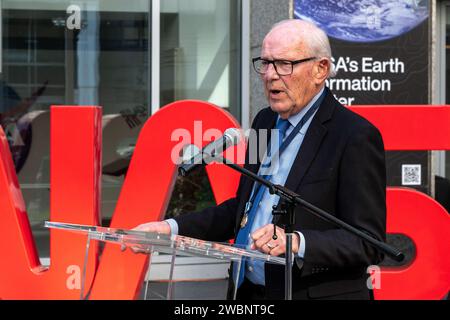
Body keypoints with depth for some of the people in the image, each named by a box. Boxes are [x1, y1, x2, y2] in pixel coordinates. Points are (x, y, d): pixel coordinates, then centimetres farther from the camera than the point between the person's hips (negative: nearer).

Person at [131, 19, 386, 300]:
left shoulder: (357, 137, -13)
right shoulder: (265, 121, 11)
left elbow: (368, 242, -16)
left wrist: (298, 243, -29)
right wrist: (173, 228, 8)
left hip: (315, 293, -6)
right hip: (247, 291, 6)